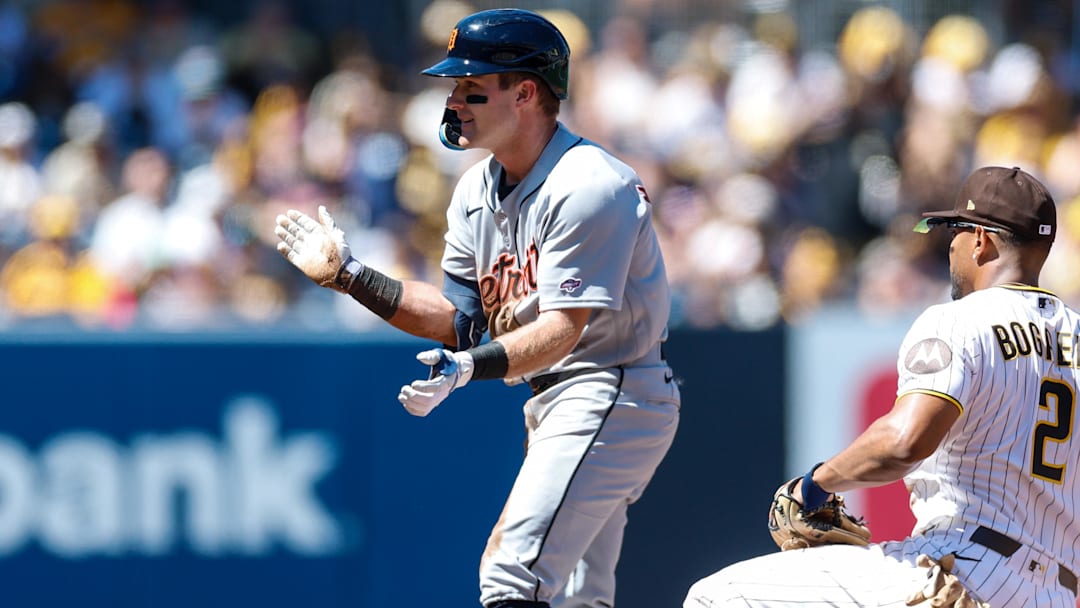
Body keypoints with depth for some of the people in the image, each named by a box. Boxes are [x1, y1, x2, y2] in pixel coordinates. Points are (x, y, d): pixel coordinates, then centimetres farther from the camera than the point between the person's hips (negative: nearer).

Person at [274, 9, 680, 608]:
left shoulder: (590, 186, -19)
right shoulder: (477, 190, 9)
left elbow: (563, 329, -26)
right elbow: (460, 317, 8)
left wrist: (472, 366, -41)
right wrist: (347, 274, 1)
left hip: (612, 397, -10)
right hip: (553, 406, 10)